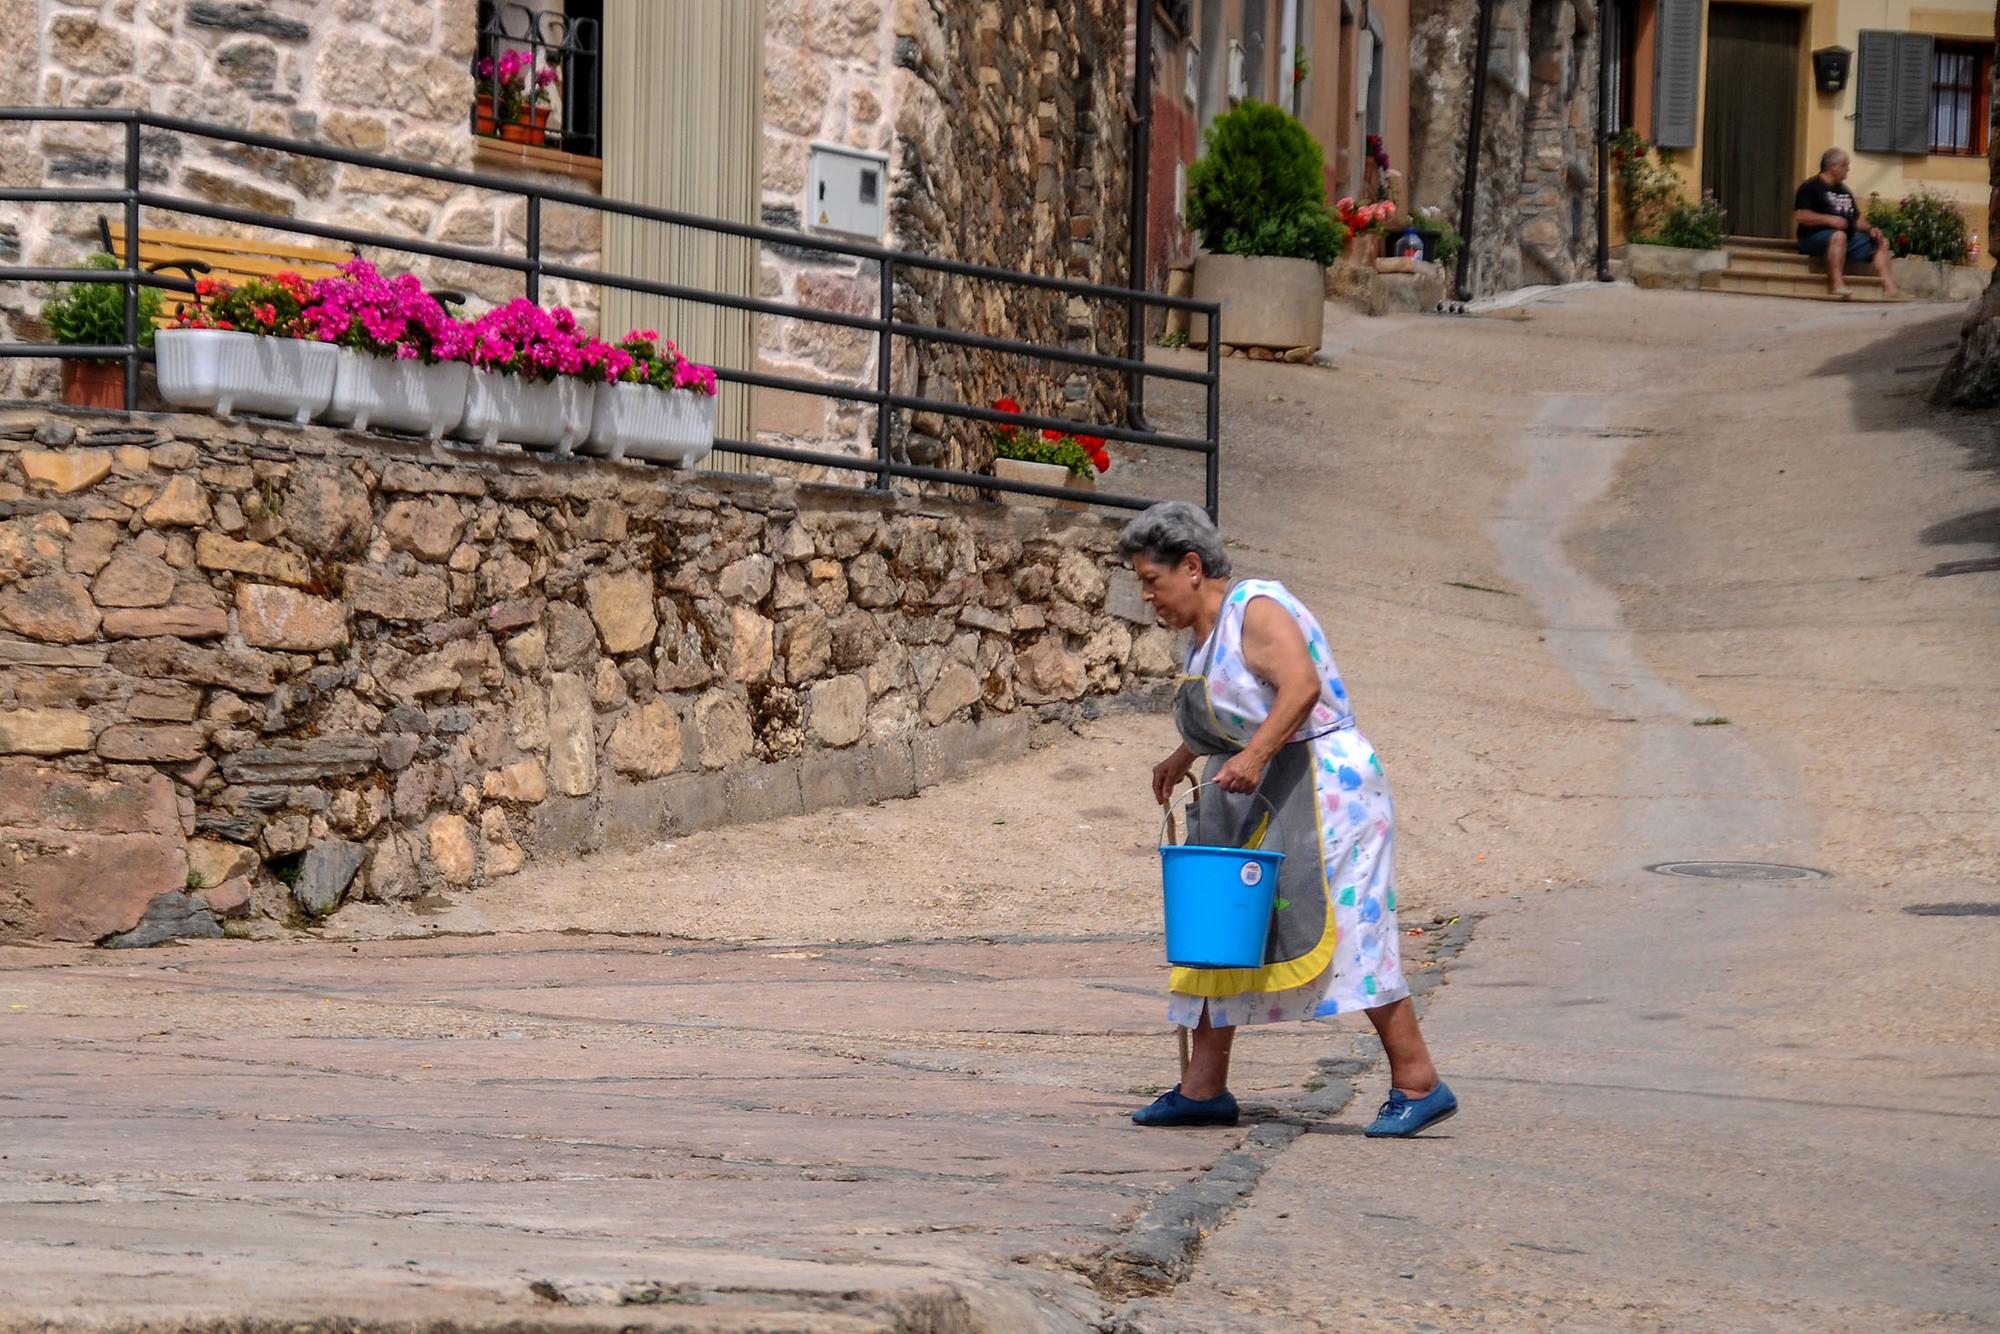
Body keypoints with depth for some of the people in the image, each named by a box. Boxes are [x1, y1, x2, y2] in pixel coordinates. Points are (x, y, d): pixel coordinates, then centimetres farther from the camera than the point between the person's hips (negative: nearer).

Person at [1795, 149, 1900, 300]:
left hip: (1849, 239, 9)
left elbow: (1857, 218, 28)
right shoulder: (1811, 187, -1)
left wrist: (1870, 229, 7)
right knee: (1839, 236, -40)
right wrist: (1829, 220, -22)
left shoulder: (1843, 190, 25)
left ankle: (1888, 286, -15)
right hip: (1817, 237, -9)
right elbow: (1799, 216, -13)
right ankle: (1837, 285, -51)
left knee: (1882, 242, 2)